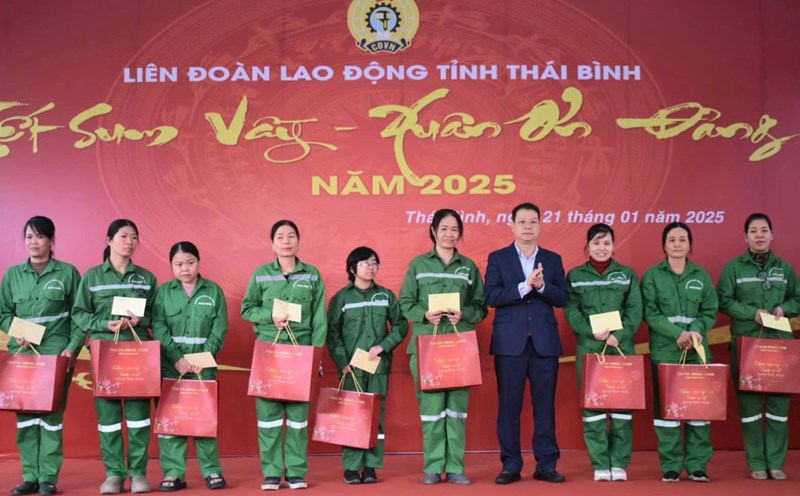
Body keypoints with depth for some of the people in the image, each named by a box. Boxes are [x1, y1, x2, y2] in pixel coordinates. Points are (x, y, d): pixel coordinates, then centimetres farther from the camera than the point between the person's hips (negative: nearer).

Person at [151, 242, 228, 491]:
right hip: (171, 364, 1)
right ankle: (173, 473, 4)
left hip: (203, 364, 0)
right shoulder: (164, 291, 5)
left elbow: (220, 329, 0)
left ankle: (211, 470, 9)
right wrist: (177, 358, -13)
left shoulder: (213, 290, 5)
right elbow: (159, 328, -3)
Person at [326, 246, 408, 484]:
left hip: (379, 366, 2)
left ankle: (371, 466, 7)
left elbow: (401, 325, 9)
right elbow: (332, 333, 1)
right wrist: (342, 362, -9)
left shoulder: (386, 296, 9)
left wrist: (383, 346, -6)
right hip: (352, 367, -2)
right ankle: (351, 467, 1)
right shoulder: (341, 298, 4)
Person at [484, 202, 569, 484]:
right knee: (509, 405, 2)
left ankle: (546, 465, 12)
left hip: (544, 342, 2)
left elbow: (562, 298, 2)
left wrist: (542, 286, -15)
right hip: (510, 342, -1)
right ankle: (511, 465, 10)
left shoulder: (553, 259, 11)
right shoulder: (497, 258, 5)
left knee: (545, 405, 4)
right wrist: (525, 286, -17)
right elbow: (492, 297, -7)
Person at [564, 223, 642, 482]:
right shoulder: (575, 275, 7)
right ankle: (600, 464, 6)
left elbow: (635, 311, 1)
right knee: (592, 404, -1)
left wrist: (618, 336, -13)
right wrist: (592, 332, -15)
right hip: (589, 347, 0)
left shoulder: (627, 274, 8)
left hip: (621, 346, 0)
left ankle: (619, 463, 7)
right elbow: (571, 310, 0)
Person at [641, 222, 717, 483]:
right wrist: (677, 333, -16)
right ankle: (671, 466, 5)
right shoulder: (652, 275, 3)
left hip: (697, 349, 2)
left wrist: (696, 330, -13)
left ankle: (697, 466, 7)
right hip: (665, 350, -2)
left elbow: (710, 312, 7)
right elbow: (650, 313, -5)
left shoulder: (701, 276, 10)